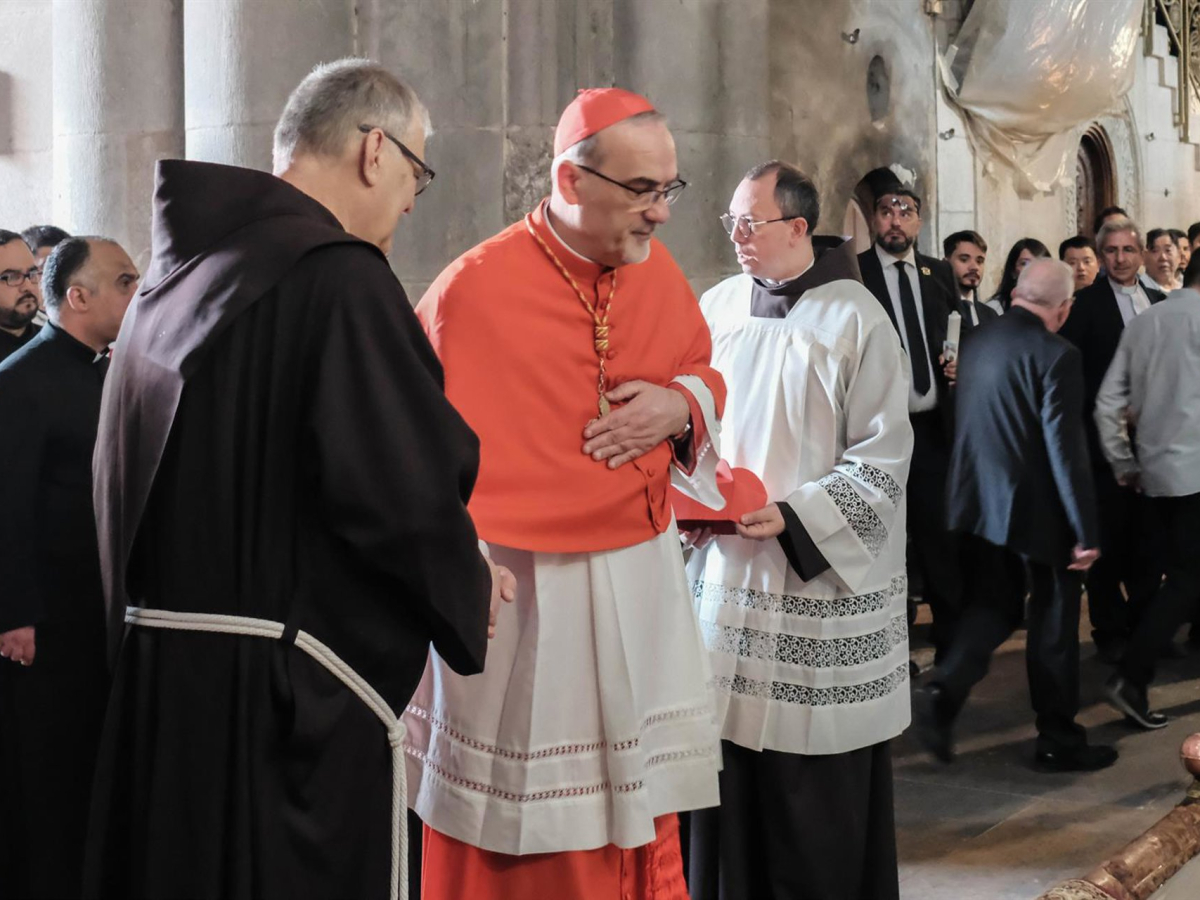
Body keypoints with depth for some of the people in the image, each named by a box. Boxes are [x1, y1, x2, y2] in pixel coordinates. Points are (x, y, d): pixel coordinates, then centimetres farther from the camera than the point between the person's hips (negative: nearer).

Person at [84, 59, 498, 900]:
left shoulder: (177, 272, 11)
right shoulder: (340, 278, -16)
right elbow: (407, 489, -21)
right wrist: (469, 585, -2)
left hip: (155, 672, 9)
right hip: (295, 694, -8)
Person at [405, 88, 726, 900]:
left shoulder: (658, 272, 2)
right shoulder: (473, 291, -15)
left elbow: (704, 374, 17)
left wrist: (681, 406, -6)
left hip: (642, 590, 5)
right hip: (520, 598, -5)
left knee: (641, 827, 14)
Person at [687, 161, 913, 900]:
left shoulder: (857, 320, -8)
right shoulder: (718, 306, 6)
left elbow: (883, 457, -9)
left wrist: (792, 517, -18)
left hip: (822, 576, -4)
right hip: (725, 565, 4)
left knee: (817, 782, 2)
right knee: (729, 747, 7)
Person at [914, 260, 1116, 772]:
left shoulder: (975, 343, 3)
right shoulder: (1056, 356, -18)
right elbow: (1065, 449, -19)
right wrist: (1086, 530, -14)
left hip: (979, 504, 6)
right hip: (1036, 511, -6)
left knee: (992, 607, 18)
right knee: (1053, 624, 9)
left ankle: (942, 692, -3)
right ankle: (1059, 740, 21)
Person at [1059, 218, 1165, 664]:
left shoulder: (1159, 301, 11)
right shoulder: (1085, 303, -6)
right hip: (1104, 438, -5)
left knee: (1148, 539, 12)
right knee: (1109, 540, 3)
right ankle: (1110, 631, 15)